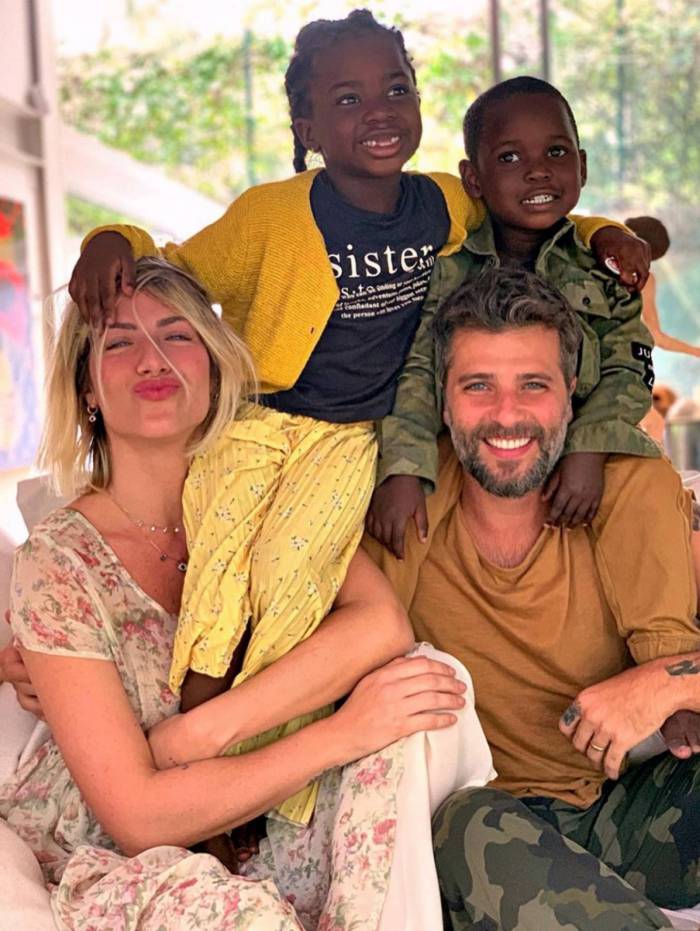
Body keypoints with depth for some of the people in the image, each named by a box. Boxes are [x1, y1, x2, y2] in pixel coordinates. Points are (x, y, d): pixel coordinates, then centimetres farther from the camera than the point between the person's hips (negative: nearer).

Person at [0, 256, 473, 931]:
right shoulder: (60, 564, -14)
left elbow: (383, 625, -19)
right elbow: (136, 816, -20)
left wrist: (197, 733, -25)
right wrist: (342, 734, -23)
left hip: (244, 847, 5)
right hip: (96, 869, -5)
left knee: (426, 676, -17)